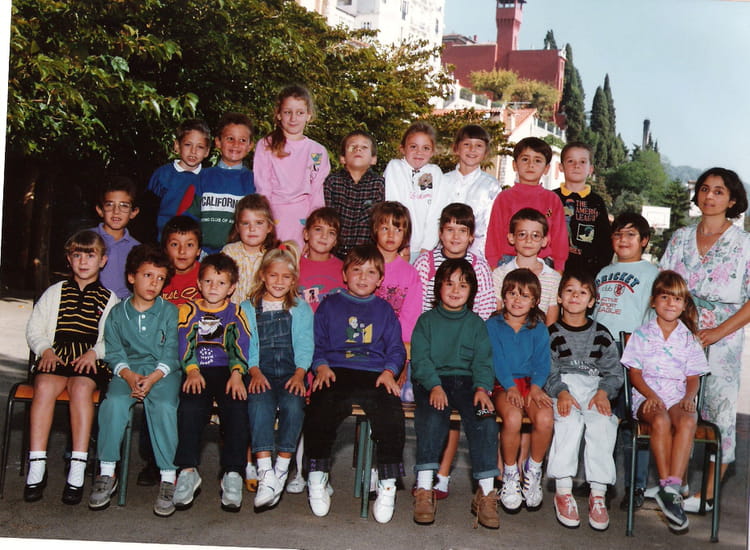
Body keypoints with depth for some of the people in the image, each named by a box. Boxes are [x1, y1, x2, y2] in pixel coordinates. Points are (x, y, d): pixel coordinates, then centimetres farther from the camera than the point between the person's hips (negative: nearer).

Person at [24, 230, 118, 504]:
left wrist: (94, 352, -11)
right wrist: (45, 350, -4)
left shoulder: (109, 299, 15)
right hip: (55, 356, 1)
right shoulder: (55, 292, 20)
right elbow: (34, 328, 15)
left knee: (81, 387, -34)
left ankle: (77, 471, -33)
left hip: (90, 360, -1)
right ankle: (36, 469, -29)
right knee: (44, 387, -32)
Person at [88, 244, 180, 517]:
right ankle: (107, 473, -18)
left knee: (164, 406, -32)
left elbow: (171, 353, -2)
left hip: (162, 373, -2)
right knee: (113, 402, -29)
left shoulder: (169, 311, 5)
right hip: (128, 372, 2)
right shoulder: (117, 312, 10)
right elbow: (114, 352, 4)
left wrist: (153, 378, -18)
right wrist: (129, 375, -16)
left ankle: (168, 477, -26)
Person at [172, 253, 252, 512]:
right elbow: (185, 343, 4)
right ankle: (188, 472, -24)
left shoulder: (236, 313, 16)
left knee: (236, 408, -28)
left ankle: (232, 474, -25)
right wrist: (192, 371, -16)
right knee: (189, 408, -30)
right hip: (197, 373, 0)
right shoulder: (189, 310, 17)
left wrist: (236, 375, -17)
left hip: (227, 372, 0)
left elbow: (241, 346, 2)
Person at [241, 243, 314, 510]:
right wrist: (255, 372, -11)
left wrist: (299, 374, -9)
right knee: (259, 404, -32)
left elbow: (305, 346, 8)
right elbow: (246, 346, 6)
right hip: (260, 374, 0)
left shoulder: (301, 309, 18)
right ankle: (265, 473, -38)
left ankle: (281, 470, -25)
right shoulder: (248, 308, 17)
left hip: (291, 374, 1)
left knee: (293, 405, -31)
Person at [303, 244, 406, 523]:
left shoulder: (384, 310, 21)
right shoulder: (330, 305, 19)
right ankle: (317, 478, -14)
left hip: (375, 376, 1)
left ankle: (388, 485, -16)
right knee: (319, 410, -30)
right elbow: (317, 343, 15)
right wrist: (321, 366, -5)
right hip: (336, 373, 0)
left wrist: (389, 371, -2)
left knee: (392, 414, -28)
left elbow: (396, 349, 17)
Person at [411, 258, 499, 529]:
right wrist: (434, 386, -18)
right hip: (432, 381, -2)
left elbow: (483, 361, 7)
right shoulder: (426, 320, 11)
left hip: (466, 381, 2)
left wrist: (482, 388, -13)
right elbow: (420, 359, 0)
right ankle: (424, 489, -31)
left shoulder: (476, 324, 16)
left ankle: (486, 492, -24)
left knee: (485, 418, -27)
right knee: (432, 416, -33)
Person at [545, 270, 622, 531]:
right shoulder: (551, 333, 11)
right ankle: (563, 490, -29)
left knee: (603, 424, -30)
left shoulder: (602, 334, 17)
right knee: (569, 420, -33)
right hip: (562, 387, -1)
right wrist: (561, 392, -20)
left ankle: (598, 493, -26)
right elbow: (548, 371, -1)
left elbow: (614, 371, 10)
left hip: (596, 389, 2)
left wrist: (603, 392, -10)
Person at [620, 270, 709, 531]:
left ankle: (672, 488, -38)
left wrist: (689, 397, -10)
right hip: (647, 397, -1)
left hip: (678, 398, 2)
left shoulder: (689, 339, 15)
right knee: (661, 421, -36)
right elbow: (634, 373, 2)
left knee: (687, 421, -34)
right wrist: (652, 396, -14)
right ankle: (666, 485, -32)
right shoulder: (642, 335, 9)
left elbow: (693, 378, 11)